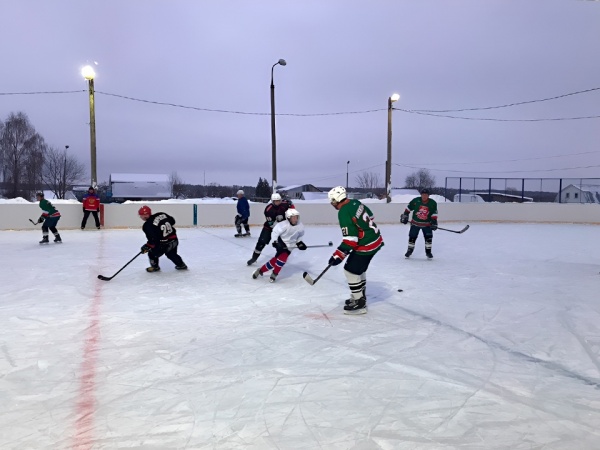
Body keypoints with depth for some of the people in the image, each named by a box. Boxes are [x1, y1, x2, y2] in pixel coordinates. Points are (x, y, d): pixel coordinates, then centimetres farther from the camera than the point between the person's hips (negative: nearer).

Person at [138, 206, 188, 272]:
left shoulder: (148, 225, -15)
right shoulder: (162, 215, 1)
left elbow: (153, 239, -21)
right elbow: (172, 221, 16)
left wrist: (147, 246, -8)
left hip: (164, 244, -7)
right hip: (174, 240, 7)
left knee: (152, 253, 19)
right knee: (172, 254, 33)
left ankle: (155, 267, 34)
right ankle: (181, 265, 41)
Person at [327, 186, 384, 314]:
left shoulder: (343, 213, -23)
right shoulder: (355, 202, 4)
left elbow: (350, 239, -26)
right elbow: (370, 216, 18)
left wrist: (338, 255, -23)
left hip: (366, 245, -10)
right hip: (375, 240, 10)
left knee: (351, 270, -2)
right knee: (358, 269, 22)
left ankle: (359, 303, 6)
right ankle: (360, 296, 35)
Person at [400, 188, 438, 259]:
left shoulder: (433, 203, -8)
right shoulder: (415, 200, -11)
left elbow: (434, 213, -4)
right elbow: (408, 208, -1)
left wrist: (434, 222, -11)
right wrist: (405, 216, -3)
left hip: (427, 224, 0)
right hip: (415, 222, 0)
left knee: (428, 237, -7)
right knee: (412, 237, 2)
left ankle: (428, 251, 9)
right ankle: (410, 250, 21)